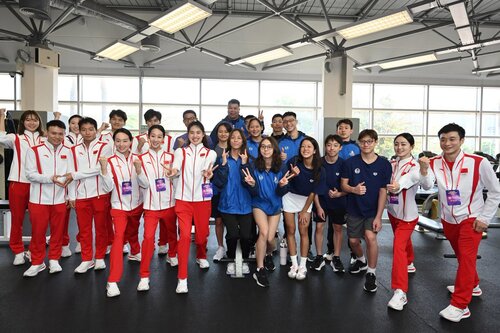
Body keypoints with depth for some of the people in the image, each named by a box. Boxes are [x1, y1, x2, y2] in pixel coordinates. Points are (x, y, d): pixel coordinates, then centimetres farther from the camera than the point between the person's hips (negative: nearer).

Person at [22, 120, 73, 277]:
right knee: (38, 232, 6)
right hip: (39, 199, -2)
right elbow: (30, 174, -9)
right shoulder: (34, 150, -4)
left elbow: (71, 174, 5)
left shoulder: (67, 151, 5)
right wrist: (50, 178, -21)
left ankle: (54, 260, 25)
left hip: (60, 199, 2)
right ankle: (37, 262, 22)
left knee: (57, 231, 10)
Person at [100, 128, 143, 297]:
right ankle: (112, 282, -17)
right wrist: (104, 169, -26)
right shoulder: (110, 161, -10)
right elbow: (108, 188, -15)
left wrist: (138, 169, -23)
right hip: (119, 206, -3)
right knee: (119, 237, -17)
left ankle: (135, 253, 57)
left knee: (132, 232, 24)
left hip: (136, 205, 3)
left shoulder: (137, 159, -5)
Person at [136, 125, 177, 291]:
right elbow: (144, 184, -6)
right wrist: (138, 170, -23)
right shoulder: (142, 158, -1)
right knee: (148, 237, -10)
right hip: (151, 204, -2)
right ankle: (144, 276, -1)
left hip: (169, 203, 2)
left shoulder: (170, 157, 2)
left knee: (172, 233, 19)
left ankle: (171, 255, 48)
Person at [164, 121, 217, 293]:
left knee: (202, 233, 11)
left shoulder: (210, 153, 8)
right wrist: (172, 172, -36)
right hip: (183, 199, -1)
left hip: (202, 199, 1)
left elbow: (207, 172, -10)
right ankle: (182, 278, -4)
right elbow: (176, 171, -11)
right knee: (184, 235, -10)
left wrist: (208, 174, -35)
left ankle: (201, 256, 46)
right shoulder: (180, 152, 7)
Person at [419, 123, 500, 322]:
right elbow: (427, 184, -28)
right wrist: (424, 170, -48)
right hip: (448, 219, 4)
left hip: (471, 218, -4)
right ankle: (472, 286, 44)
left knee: (466, 258, -10)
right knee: (462, 256, 21)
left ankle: (459, 306, -4)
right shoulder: (434, 163, -9)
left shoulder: (479, 163, -17)